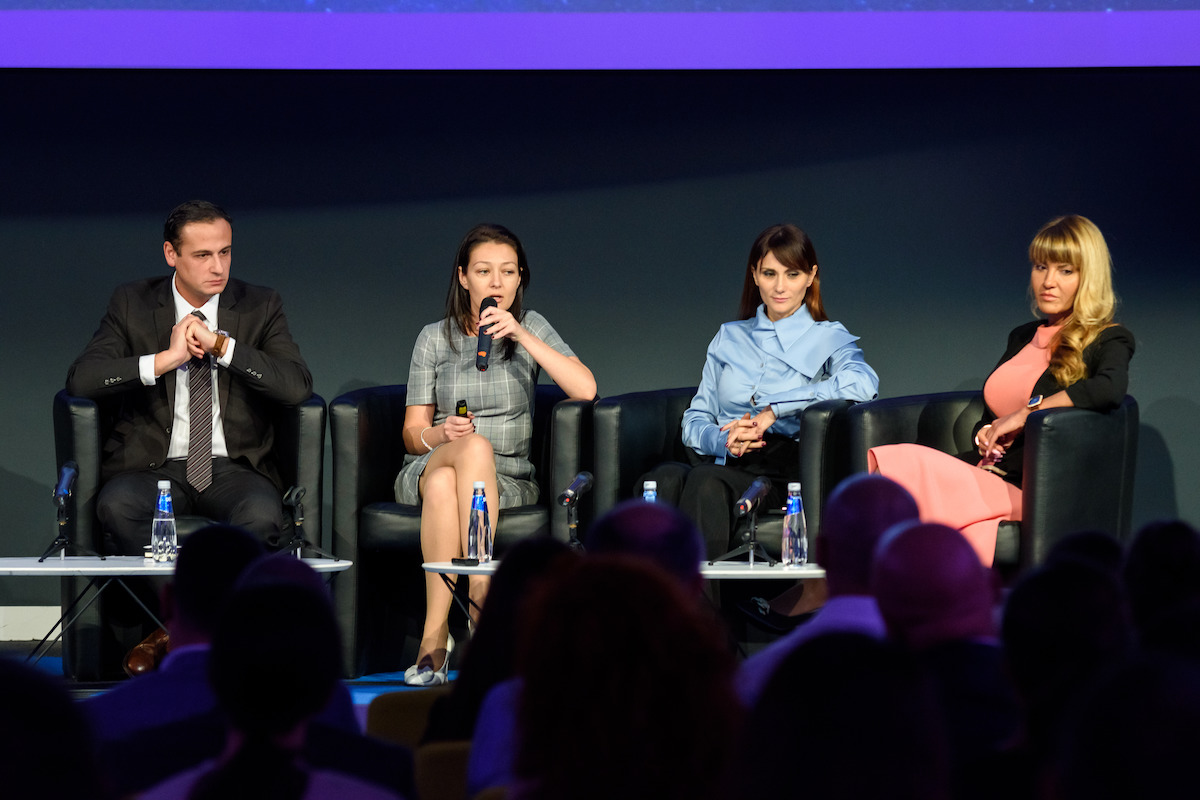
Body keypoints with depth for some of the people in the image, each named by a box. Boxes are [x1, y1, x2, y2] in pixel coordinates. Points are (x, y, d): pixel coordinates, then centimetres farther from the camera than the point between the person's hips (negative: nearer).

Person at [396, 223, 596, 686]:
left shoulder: (530, 327, 6)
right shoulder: (436, 337, 7)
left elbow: (585, 389, -11)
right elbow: (412, 433, 6)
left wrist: (522, 337, -16)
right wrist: (441, 434, -18)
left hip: (507, 481, 0)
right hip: (428, 468, 1)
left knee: (445, 484, -36)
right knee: (476, 446, -35)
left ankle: (434, 637, -42)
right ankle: (481, 593, -42)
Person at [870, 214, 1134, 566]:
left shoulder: (1108, 341, 4)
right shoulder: (1023, 337, 26)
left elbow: (1109, 388, -21)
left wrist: (1023, 414, -15)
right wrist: (988, 433, 8)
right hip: (986, 477, 6)